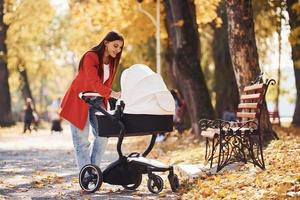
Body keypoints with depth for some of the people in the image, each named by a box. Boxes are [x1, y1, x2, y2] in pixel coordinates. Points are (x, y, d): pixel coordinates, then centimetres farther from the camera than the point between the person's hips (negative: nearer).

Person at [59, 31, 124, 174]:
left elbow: (107, 84, 7)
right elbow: (94, 83, -33)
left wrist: (106, 102, -6)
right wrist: (114, 94, -44)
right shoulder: (91, 57, -21)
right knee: (82, 140, -6)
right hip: (78, 101, -7)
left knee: (103, 136, 1)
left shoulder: (112, 62, 3)